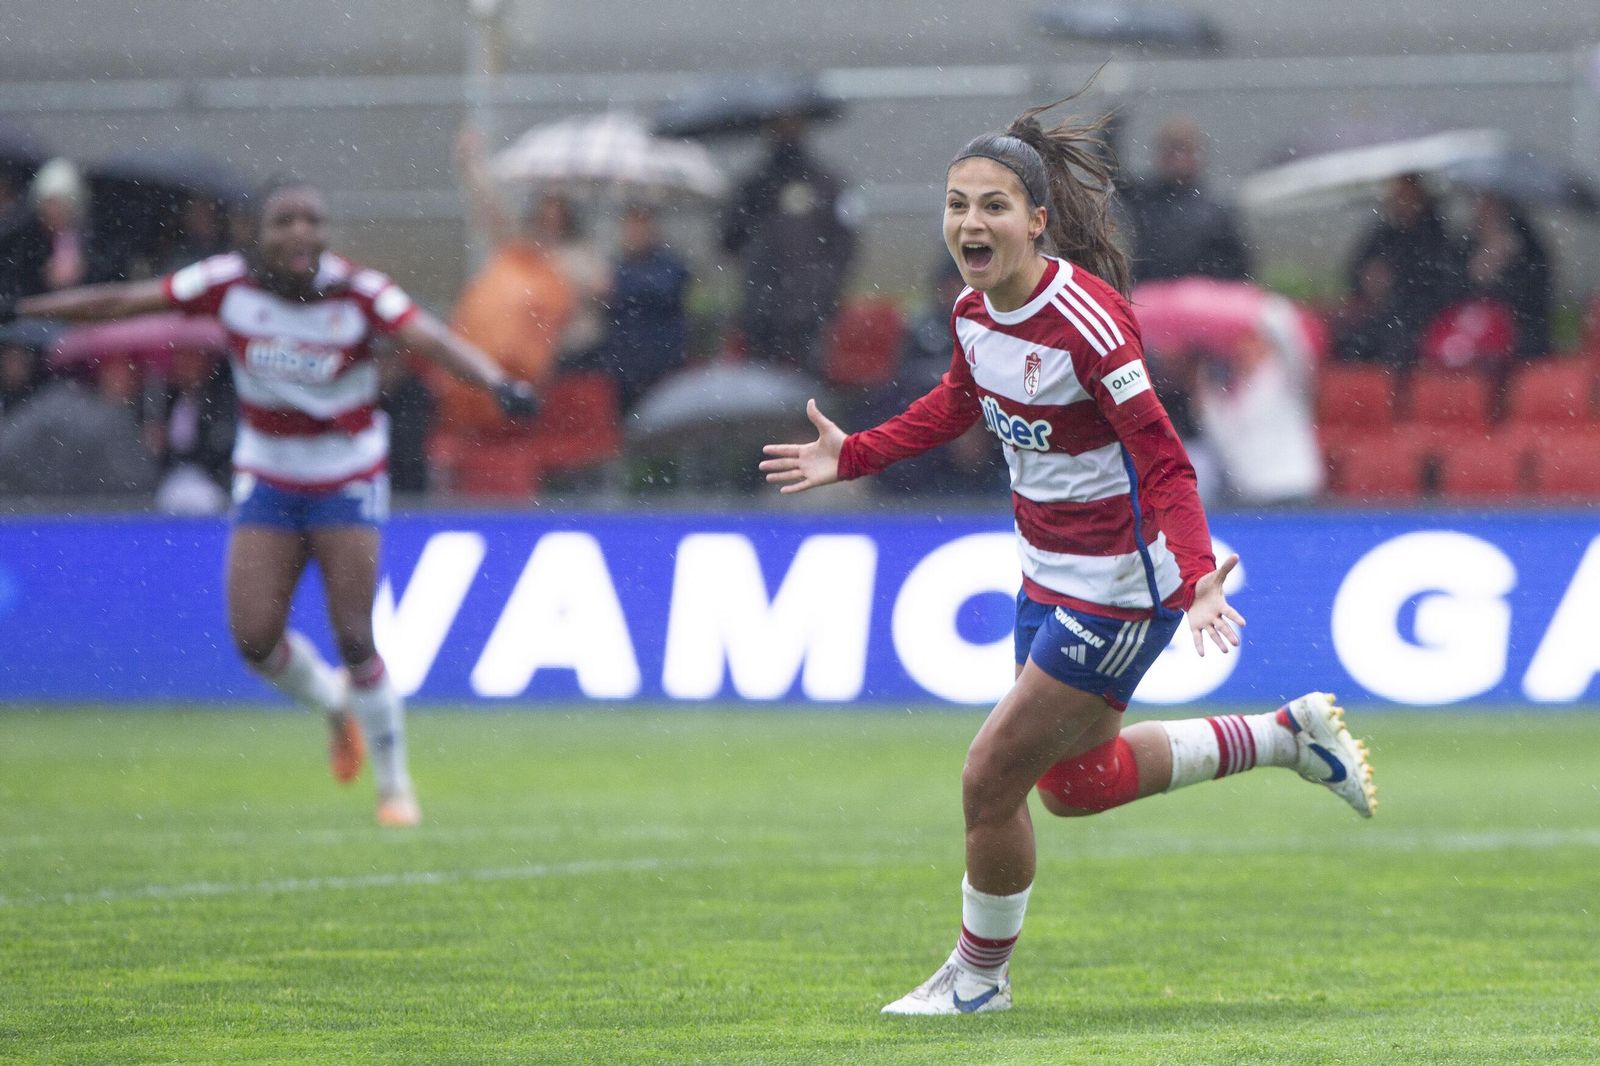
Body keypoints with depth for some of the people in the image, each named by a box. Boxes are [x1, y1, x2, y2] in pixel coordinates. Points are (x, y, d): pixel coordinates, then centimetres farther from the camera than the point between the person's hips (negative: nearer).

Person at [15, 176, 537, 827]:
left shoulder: (359, 293, -18)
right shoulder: (230, 284, -12)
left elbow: (433, 340, -32)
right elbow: (122, 301, -6)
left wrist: (496, 382, -50)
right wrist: (22, 309, -7)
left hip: (348, 478, -3)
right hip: (267, 476, 3)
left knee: (353, 638, -10)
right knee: (254, 635, -7)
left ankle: (394, 784, 7)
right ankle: (335, 706, 26)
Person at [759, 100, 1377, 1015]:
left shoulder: (1088, 320, -27)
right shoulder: (976, 312, -3)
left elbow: (1162, 460, -27)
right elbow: (955, 406, 19)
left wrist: (1195, 578, -39)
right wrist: (852, 457, 14)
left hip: (1119, 590, -9)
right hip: (1050, 577, 9)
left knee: (992, 782, -3)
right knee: (1075, 784, 23)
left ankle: (980, 975, 21)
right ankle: (1291, 735, 35)